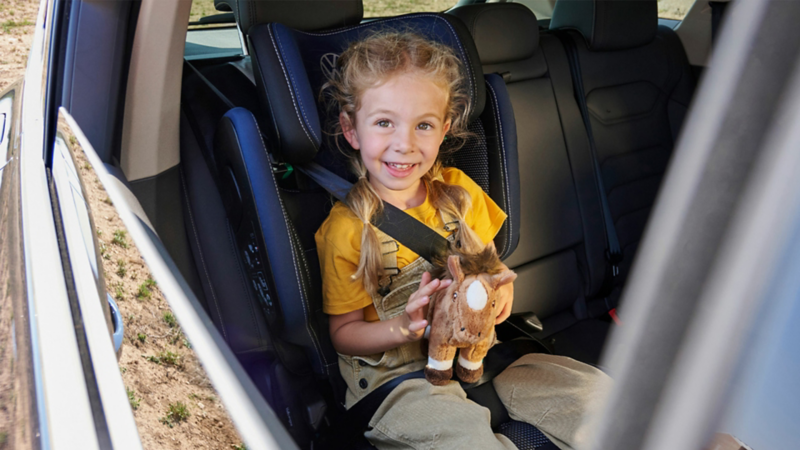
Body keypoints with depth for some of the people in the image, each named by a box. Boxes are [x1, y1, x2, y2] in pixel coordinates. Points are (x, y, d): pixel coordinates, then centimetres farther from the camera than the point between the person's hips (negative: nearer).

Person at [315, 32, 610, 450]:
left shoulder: (459, 192, 2)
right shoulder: (346, 229, -12)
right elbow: (343, 332, -6)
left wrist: (501, 290, -11)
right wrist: (404, 327, -25)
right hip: (394, 375, -4)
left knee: (594, 391, -7)